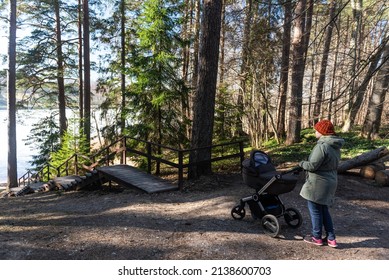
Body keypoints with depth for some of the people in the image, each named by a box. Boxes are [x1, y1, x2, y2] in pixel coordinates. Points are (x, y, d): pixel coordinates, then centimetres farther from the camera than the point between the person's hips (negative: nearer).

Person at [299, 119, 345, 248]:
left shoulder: (322, 146, -22)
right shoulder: (335, 146, 8)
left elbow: (312, 165, -22)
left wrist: (302, 163, -2)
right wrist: (306, 163, 12)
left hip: (318, 184, -9)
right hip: (330, 182, 9)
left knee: (315, 210, 7)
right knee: (324, 210, 19)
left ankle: (317, 237, 20)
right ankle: (331, 239, 25)